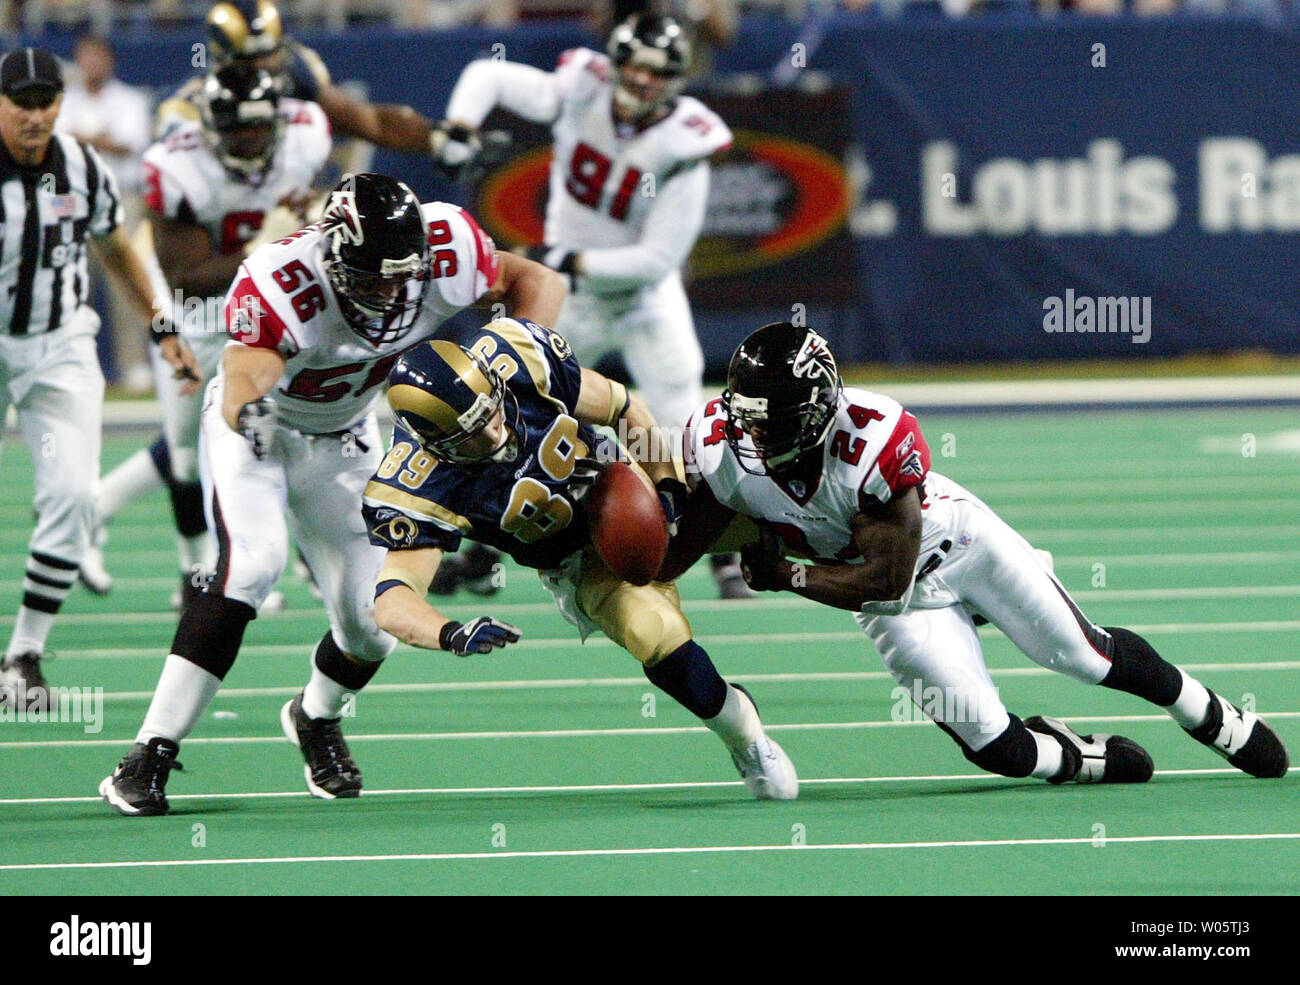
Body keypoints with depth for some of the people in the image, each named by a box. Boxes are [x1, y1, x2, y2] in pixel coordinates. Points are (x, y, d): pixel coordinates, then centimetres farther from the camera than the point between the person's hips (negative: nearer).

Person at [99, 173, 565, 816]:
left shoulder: (445, 252, -26)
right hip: (257, 427, -4)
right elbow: (243, 383, -51)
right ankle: (149, 756, -25)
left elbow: (533, 281, -8)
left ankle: (316, 718, 36)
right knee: (252, 565, -29)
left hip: (343, 443, 4)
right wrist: (245, 411, -75)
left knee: (372, 623, -1)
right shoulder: (280, 285, -38)